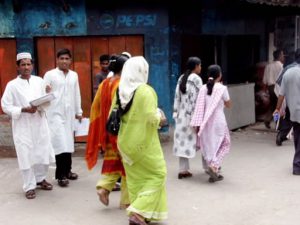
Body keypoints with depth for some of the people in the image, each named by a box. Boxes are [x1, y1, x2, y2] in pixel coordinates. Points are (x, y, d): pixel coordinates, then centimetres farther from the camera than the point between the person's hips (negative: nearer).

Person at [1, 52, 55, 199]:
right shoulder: (12, 85, -4)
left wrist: (40, 106, -14)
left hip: (39, 123, 3)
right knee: (26, 155, -1)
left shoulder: (39, 81, 5)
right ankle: (29, 186, 13)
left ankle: (40, 178, 33)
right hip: (22, 126, -3)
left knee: (44, 153, 10)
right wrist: (24, 110, -17)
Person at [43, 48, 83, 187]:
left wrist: (79, 111, 15)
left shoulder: (74, 75, 11)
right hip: (55, 113, -4)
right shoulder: (49, 75, -3)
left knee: (68, 143, 9)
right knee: (60, 143, -8)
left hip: (69, 114, 5)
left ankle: (67, 171, 21)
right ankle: (60, 175, -1)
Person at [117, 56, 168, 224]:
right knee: (157, 174, 6)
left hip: (126, 140, 7)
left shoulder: (121, 91, 2)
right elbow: (151, 117, -21)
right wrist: (159, 119, 0)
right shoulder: (145, 90, -18)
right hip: (143, 140, -6)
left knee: (135, 177, 16)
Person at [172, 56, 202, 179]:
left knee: (183, 141, 5)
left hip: (182, 115, 6)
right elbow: (198, 99, -14)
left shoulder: (181, 78, 9)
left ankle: (183, 170, 5)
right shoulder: (196, 79, -10)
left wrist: (176, 113, 12)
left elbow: (177, 98, 9)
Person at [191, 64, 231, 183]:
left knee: (208, 145, 14)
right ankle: (214, 165, -9)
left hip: (206, 121, 4)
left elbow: (199, 107, -1)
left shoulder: (203, 88, 1)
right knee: (222, 144, 12)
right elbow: (228, 105, 5)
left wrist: (197, 123, 0)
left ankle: (214, 173, 21)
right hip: (218, 121, -4)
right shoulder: (222, 88, -8)